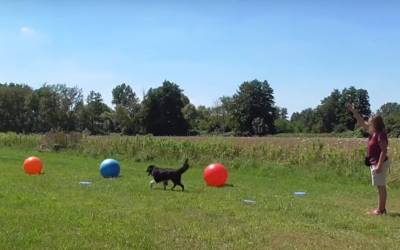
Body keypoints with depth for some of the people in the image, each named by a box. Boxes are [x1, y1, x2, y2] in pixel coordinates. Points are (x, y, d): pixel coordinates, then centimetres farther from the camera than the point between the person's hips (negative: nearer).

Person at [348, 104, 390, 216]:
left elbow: (384, 151, -22)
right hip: (375, 163, 10)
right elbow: (362, 123, 17)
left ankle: (380, 210, 2)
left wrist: (379, 165, -25)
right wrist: (354, 111, 14)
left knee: (381, 187, -3)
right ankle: (382, 208, 20)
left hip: (380, 163, -10)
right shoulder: (374, 133, 9)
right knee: (381, 187, 13)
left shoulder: (381, 135, -18)